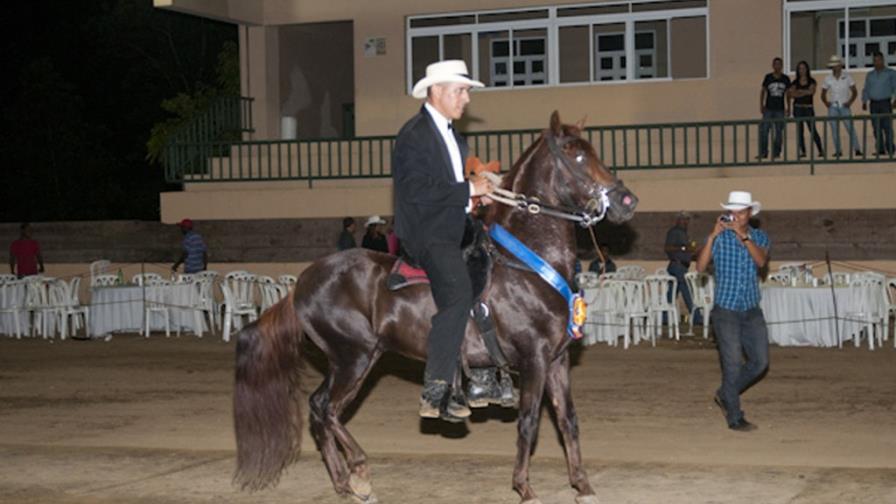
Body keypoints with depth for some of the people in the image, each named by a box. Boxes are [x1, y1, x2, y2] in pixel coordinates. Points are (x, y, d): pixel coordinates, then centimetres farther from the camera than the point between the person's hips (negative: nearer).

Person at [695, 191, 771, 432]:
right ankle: (735, 418, 5)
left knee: (760, 362, 6)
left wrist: (743, 236, -25)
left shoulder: (759, 237, 5)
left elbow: (761, 261, -15)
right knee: (733, 364, -3)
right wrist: (713, 236, -22)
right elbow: (701, 266, -15)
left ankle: (725, 394, 26)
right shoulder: (719, 238, -3)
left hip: (752, 311, 4)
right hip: (726, 310, -4)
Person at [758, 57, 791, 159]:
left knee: (779, 131, 5)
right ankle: (763, 153, -1)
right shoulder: (768, 77, 1)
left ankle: (776, 153, 13)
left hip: (780, 109, 1)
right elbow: (763, 91, 6)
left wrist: (788, 108, 10)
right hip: (768, 109, -1)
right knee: (764, 130, -6)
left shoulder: (785, 79, 4)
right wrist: (761, 105, 0)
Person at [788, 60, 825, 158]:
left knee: (813, 130, -8)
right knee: (799, 130, 0)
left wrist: (799, 92, -10)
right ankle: (802, 151, 3)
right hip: (798, 108, 2)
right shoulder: (795, 82, 9)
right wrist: (805, 92, -11)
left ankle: (821, 150, -1)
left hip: (809, 108, -2)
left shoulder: (811, 81, 6)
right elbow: (791, 94, -3)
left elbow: (811, 91, -10)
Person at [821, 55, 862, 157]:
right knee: (834, 130, 0)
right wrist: (826, 102, -3)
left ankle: (857, 149, -10)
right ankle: (838, 151, 5)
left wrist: (850, 102, -8)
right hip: (833, 107, 2)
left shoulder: (847, 77, 1)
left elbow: (854, 92, 5)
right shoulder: (828, 79, 5)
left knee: (850, 128, -10)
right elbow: (823, 94, 13)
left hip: (844, 106, -2)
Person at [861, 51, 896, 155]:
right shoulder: (870, 75, 16)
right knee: (877, 128, -1)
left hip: (885, 103, -3)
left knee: (887, 127, -10)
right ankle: (880, 149, 1)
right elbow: (866, 90, 17)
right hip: (874, 103, 3)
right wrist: (864, 102, 1)